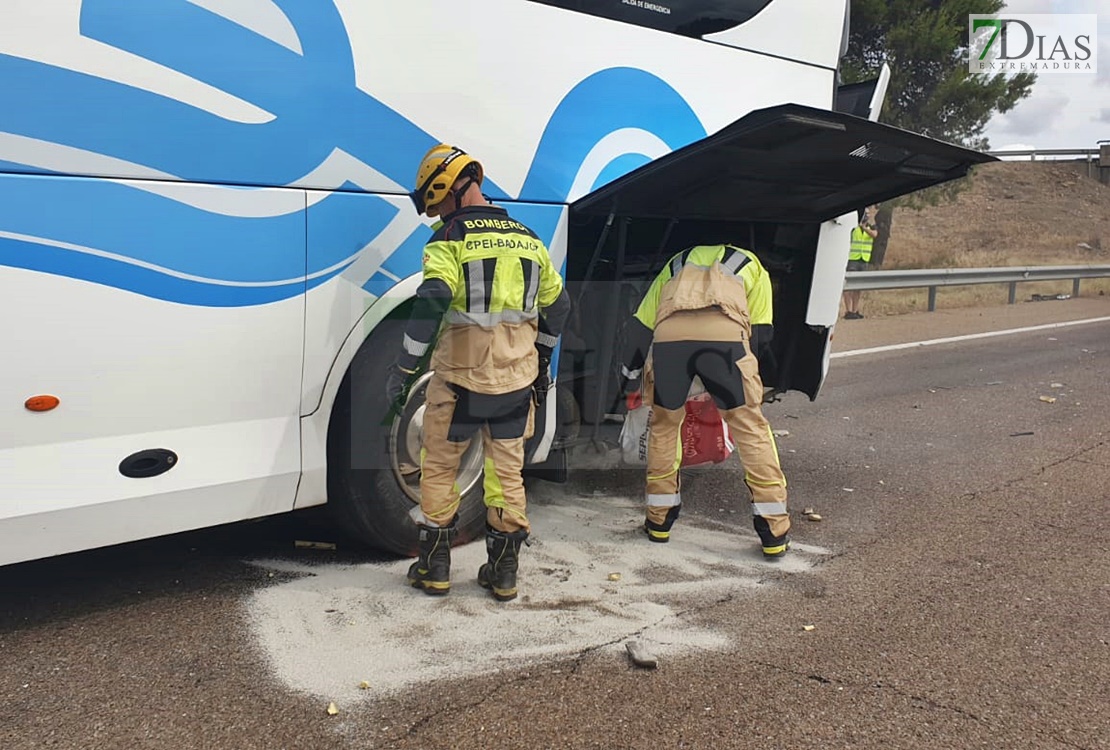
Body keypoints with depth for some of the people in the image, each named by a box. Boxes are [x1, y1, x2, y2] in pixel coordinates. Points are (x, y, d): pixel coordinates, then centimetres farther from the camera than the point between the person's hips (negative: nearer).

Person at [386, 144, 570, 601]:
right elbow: (557, 304, 18)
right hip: (517, 379, 5)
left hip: (461, 377, -5)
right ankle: (503, 572, 20)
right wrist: (542, 358, 29)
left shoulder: (451, 237, -9)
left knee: (439, 468, 11)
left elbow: (432, 303, -22)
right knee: (508, 470, 13)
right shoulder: (527, 238, 10)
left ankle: (434, 567, 18)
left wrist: (404, 367, -17)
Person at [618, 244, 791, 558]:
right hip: (725, 332, -1)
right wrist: (746, 378, 35)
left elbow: (641, 324, 31)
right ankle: (774, 534, 12)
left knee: (664, 424, 21)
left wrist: (630, 372, 39)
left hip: (669, 332, 2)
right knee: (750, 428, 10)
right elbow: (761, 332, 23)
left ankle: (658, 521, 28)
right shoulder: (751, 265, 35)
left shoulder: (676, 265, 40)